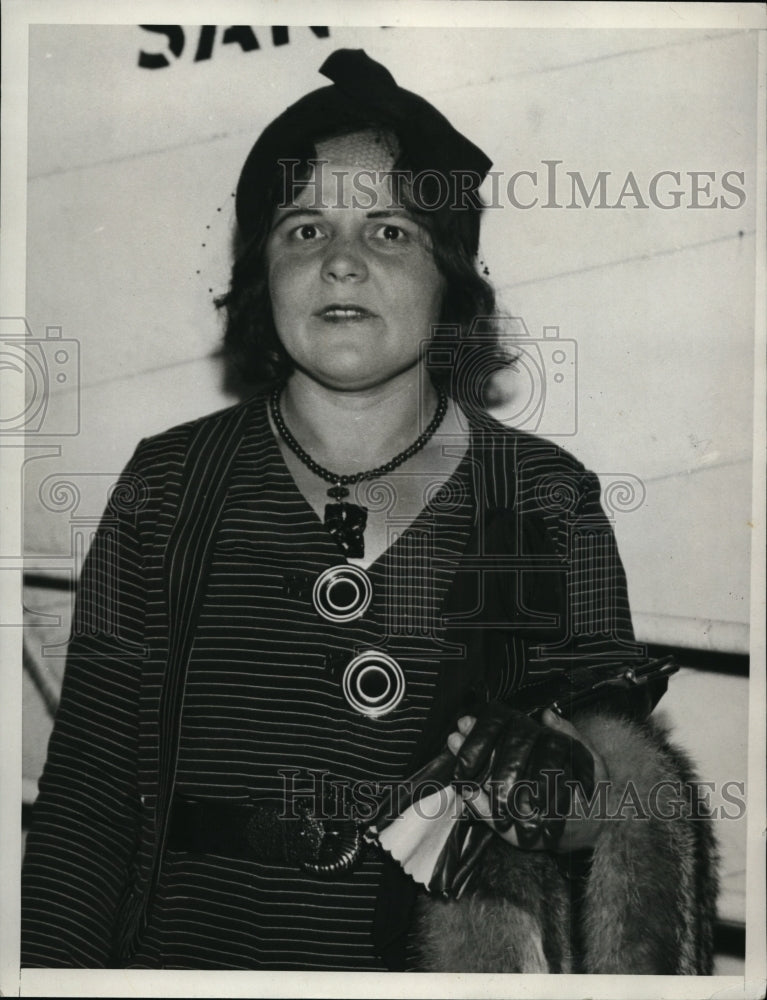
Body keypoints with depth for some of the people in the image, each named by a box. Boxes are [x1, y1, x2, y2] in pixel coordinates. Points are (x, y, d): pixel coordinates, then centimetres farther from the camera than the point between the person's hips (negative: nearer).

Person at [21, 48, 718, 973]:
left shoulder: (549, 500, 4)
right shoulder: (167, 484, 6)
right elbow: (87, 788, 6)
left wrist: (569, 787, -15)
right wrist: (50, 963, -4)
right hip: (195, 947, 1)